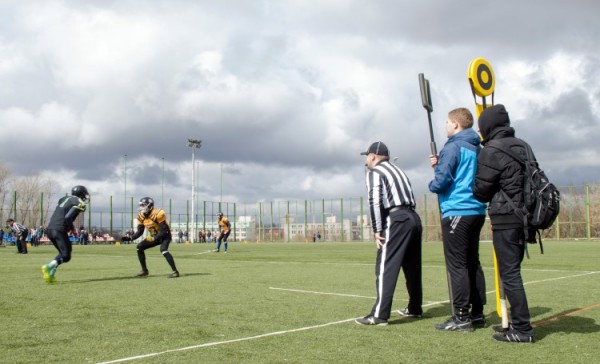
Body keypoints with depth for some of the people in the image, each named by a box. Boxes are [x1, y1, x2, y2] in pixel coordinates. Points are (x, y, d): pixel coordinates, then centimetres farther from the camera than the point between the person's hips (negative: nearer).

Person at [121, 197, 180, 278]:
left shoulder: (158, 214, -28)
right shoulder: (141, 216, -4)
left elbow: (164, 231, -27)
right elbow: (140, 231, 2)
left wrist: (154, 238, -35)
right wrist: (131, 238, -12)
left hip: (165, 235, -8)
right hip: (155, 236, 8)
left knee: (163, 250, -32)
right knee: (139, 247, 0)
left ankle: (175, 271, -26)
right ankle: (144, 270, 11)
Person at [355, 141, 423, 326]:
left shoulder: (374, 172, 2)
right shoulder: (397, 169, 27)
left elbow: (375, 201, -12)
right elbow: (410, 198, 20)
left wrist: (377, 230, -9)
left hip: (396, 220, -9)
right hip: (413, 218, 9)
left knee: (385, 268, -9)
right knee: (412, 267, 18)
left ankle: (379, 315, -13)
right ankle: (414, 308, 29)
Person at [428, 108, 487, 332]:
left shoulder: (453, 147, -10)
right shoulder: (476, 149, 16)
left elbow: (442, 180, -16)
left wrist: (432, 185, 5)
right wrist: (439, 165, 13)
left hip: (457, 212, -9)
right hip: (476, 211, 9)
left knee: (457, 265, -5)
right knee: (472, 263, 13)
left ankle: (461, 317, -3)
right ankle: (477, 314, 17)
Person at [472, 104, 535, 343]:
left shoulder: (491, 153, -12)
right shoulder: (521, 146, 12)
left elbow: (481, 191, -6)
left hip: (505, 218, -8)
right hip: (523, 215, 8)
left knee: (509, 273, -4)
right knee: (513, 271, 16)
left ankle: (522, 329, -2)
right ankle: (518, 322, 24)